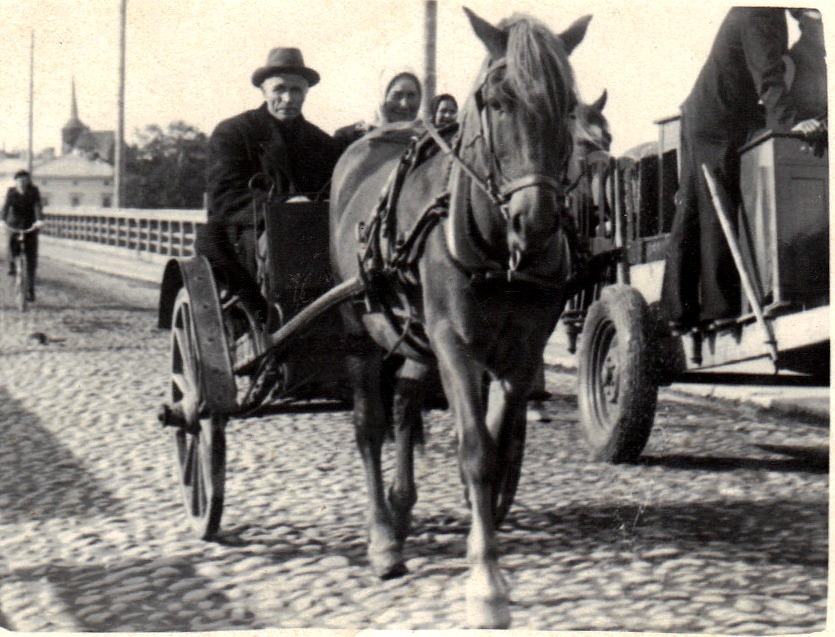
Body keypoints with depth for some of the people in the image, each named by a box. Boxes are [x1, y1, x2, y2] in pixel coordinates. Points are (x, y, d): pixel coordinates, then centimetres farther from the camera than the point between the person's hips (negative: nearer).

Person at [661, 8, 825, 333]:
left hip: (698, 120, 10)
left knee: (690, 218, 8)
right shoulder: (760, 16, -15)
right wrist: (787, 123, -36)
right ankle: (720, 309, -8)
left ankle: (680, 310, 11)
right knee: (718, 217, -9)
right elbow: (768, 76, -26)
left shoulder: (747, 12, 15)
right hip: (719, 127, -10)